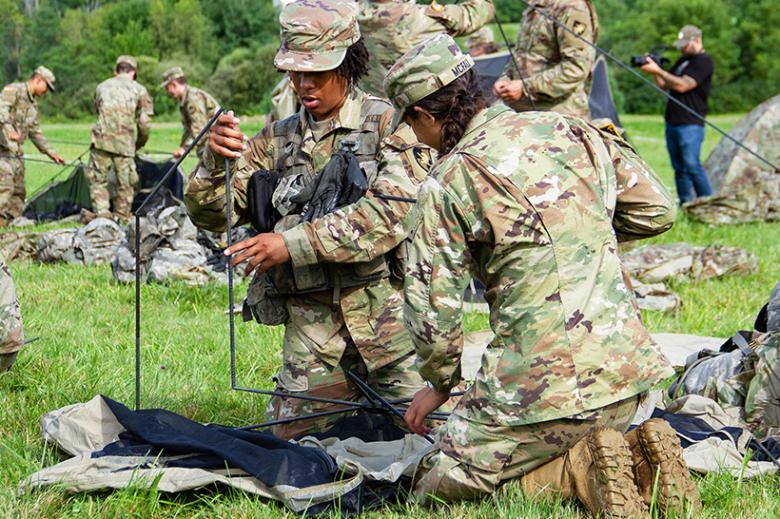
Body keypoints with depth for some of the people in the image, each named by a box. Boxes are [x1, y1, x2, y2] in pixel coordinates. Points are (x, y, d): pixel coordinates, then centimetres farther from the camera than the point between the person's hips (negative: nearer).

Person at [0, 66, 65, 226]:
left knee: (18, 191, 7)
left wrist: (51, 152, 22)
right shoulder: (14, 90, -5)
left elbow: (35, 133, 27)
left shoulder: (33, 105, 22)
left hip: (15, 152, 9)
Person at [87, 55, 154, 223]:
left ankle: (102, 214, -5)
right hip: (125, 142, -1)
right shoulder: (139, 90, 11)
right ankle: (122, 219, 12)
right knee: (125, 182, 8)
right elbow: (144, 123, 8)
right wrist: (139, 143, 24)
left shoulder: (102, 87, 18)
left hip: (101, 139, 1)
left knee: (97, 179, 7)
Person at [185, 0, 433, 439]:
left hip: (386, 308, -3)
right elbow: (212, 214, 9)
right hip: (311, 323, 3)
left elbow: (389, 214, -17)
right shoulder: (277, 140, 12)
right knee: (294, 438, -2)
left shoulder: (389, 124, -2)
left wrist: (293, 243, -22)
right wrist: (215, 161, -13)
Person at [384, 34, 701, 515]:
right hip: (627, 367, 7)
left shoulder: (448, 181, -6)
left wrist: (441, 383, 13)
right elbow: (657, 210, 16)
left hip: (543, 381, -6)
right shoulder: (568, 129, 9)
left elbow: (433, 307, -5)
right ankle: (638, 453, 2)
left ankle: (586, 473, -9)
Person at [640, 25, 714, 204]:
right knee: (679, 168, 7)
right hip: (672, 122, 9)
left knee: (692, 165, -15)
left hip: (691, 124, -9)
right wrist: (654, 70, 3)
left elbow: (682, 85, -18)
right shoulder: (683, 60, 20)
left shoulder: (703, 62, -8)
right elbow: (665, 85, 20)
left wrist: (658, 71, -17)